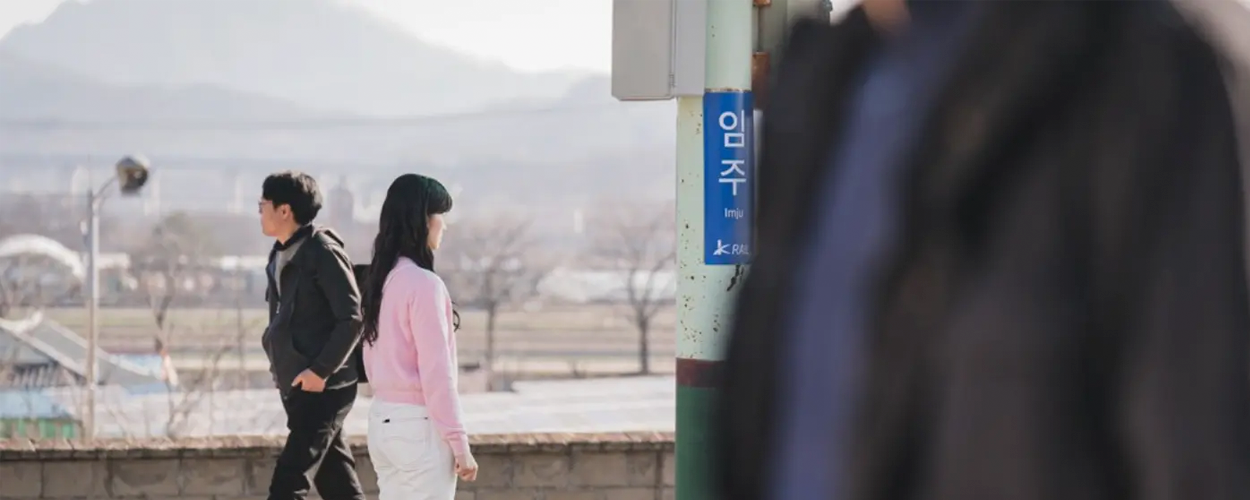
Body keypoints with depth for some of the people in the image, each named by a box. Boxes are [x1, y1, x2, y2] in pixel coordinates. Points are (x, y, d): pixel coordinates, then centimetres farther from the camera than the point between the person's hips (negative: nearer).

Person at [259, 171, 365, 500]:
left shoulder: (323, 252, -13)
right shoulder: (281, 254, 13)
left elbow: (353, 318, -16)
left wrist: (321, 370, -19)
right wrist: (280, 364, 11)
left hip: (323, 387, -9)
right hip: (297, 386, 9)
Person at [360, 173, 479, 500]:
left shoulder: (380, 280, 9)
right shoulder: (423, 283, -17)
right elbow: (436, 373, -18)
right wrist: (459, 443, -15)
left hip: (383, 420, 9)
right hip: (420, 425, -9)